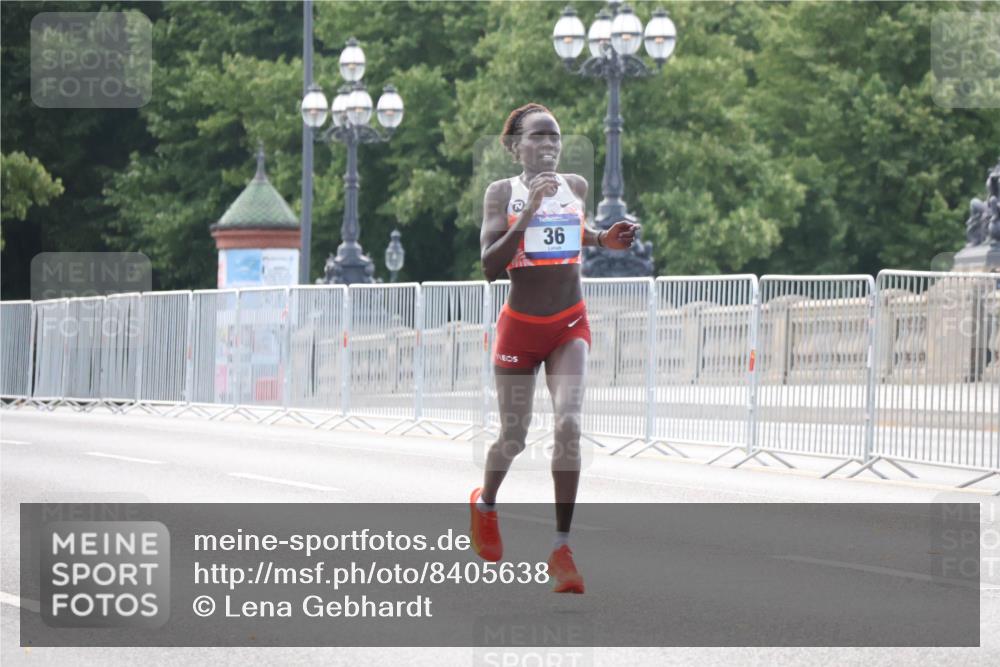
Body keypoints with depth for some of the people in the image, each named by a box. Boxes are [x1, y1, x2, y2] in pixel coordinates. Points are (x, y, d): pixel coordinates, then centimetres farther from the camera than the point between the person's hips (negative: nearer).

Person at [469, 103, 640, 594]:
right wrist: (527, 214, -26)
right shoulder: (502, 193, -7)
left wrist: (605, 239, 5)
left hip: (570, 326, 2)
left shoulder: (576, 187, 4)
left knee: (569, 426, -17)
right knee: (513, 437, 7)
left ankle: (561, 548, -13)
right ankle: (485, 502, 42)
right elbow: (490, 267, -17)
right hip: (519, 327, -2)